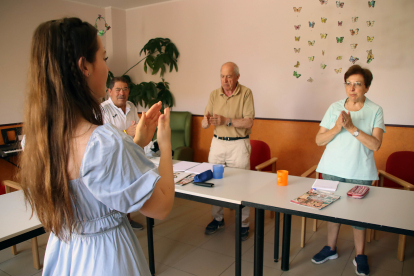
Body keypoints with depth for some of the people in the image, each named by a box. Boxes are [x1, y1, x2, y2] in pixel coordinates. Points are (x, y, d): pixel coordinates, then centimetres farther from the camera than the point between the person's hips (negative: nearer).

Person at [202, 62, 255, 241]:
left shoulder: (245, 93, -6)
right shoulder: (214, 94, 6)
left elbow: (249, 123, -14)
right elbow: (204, 124, 2)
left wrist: (226, 121, -24)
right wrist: (207, 120, -21)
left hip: (238, 144, -4)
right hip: (217, 143, 4)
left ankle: (243, 224, 17)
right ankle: (217, 219, 27)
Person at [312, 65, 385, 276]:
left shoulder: (375, 111, -3)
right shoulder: (335, 107, 3)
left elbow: (375, 144, -13)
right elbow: (319, 140, 0)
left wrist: (352, 128, -20)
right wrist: (337, 128, -16)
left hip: (360, 173, -2)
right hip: (332, 170, 2)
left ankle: (360, 255, 26)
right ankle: (330, 248, 31)